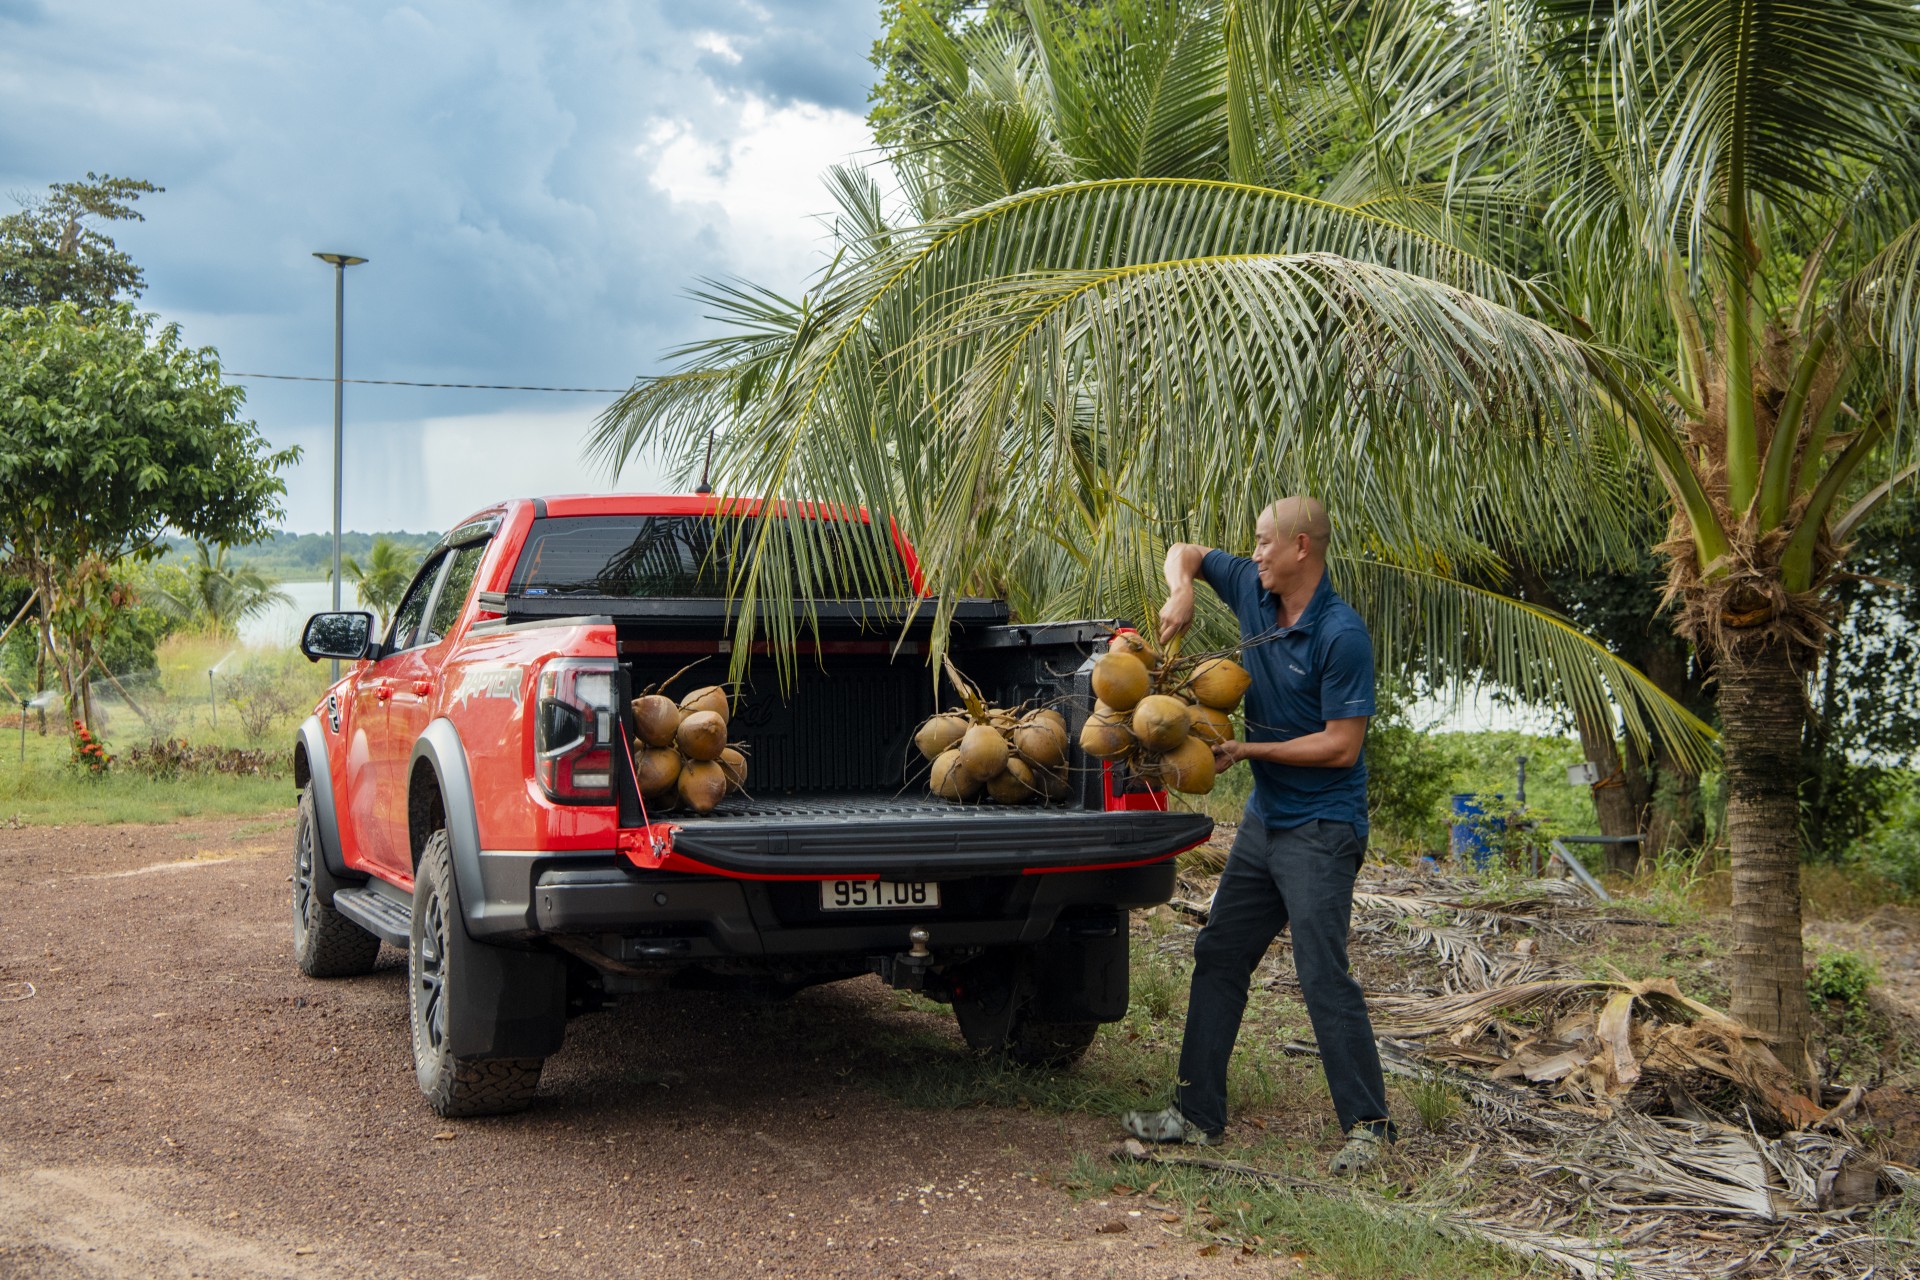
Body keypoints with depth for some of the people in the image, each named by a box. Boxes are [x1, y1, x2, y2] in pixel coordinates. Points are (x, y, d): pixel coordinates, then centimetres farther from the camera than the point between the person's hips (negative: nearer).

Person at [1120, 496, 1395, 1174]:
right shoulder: (1253, 590, 3)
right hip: (1264, 817, 9)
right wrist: (1181, 592, -4)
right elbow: (1185, 552, 18)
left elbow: (1341, 746, -19)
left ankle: (1367, 1126, 1)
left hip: (1321, 827, -9)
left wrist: (1246, 750, -15)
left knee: (1323, 976, -10)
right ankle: (1198, 1113, 18)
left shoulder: (1342, 635, -19)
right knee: (1219, 958, 11)